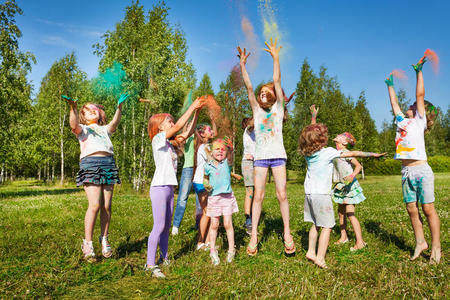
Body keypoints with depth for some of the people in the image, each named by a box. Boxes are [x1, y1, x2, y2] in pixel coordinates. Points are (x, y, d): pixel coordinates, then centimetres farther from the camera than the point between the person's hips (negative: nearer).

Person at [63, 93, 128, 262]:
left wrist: (119, 107, -10)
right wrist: (73, 107, -22)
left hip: (108, 163, 4)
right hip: (90, 163, -3)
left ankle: (104, 240, 13)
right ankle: (87, 243, -5)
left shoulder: (105, 129, 28)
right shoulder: (82, 129, 19)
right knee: (95, 205, -14)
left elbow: (114, 123, 5)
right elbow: (74, 125, -5)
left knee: (107, 206, 1)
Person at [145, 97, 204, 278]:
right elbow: (178, 126, -15)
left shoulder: (171, 143, 18)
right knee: (159, 226, -9)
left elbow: (187, 132, 17)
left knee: (166, 226, 12)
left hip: (169, 188, 9)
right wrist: (192, 107, -9)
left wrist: (196, 113, 10)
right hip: (159, 187, -9)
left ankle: (164, 258, 22)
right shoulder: (158, 139, -6)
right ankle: (150, 264, -4)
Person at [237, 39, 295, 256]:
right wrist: (243, 64, -1)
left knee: (282, 194, -3)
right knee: (258, 195, -2)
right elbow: (249, 87, 5)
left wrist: (276, 57, 0)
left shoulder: (278, 108, 10)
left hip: (278, 155, -1)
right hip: (260, 156, 1)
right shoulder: (257, 110, 13)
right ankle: (253, 236, 3)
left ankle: (287, 233, 10)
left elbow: (277, 81, 3)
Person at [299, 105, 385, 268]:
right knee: (327, 226, 1)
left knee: (316, 224, 18)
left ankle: (311, 251, 22)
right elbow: (352, 153, -6)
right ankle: (320, 258, 0)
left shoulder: (307, 152, 5)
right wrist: (372, 154, 3)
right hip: (321, 194, -7)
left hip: (309, 193, 7)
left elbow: (310, 133, 23)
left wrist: (313, 116, 34)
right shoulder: (328, 152, -11)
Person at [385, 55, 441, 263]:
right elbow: (394, 103, 27)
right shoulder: (402, 121, 17)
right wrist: (390, 86, 34)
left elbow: (420, 95, -2)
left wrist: (419, 72, 0)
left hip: (421, 170, -6)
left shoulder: (419, 121, 3)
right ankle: (420, 242, 17)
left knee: (428, 209, -3)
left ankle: (436, 247, 5)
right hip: (406, 172, 6)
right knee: (411, 209, 6)